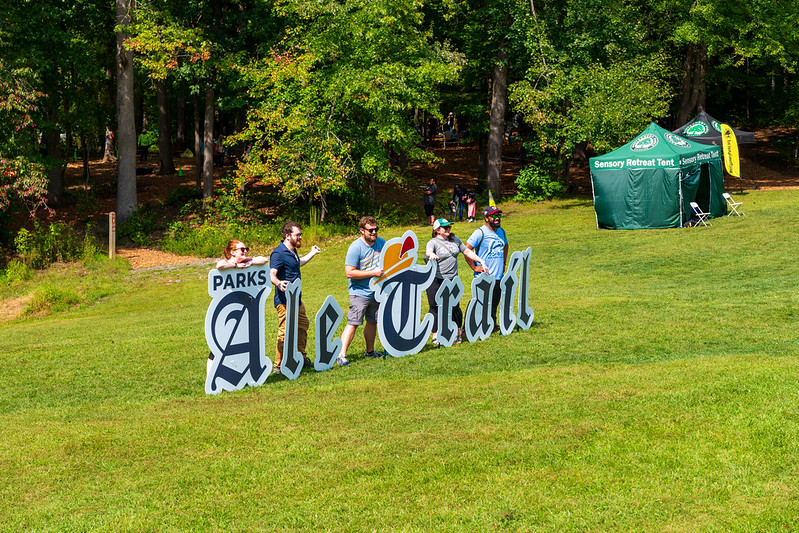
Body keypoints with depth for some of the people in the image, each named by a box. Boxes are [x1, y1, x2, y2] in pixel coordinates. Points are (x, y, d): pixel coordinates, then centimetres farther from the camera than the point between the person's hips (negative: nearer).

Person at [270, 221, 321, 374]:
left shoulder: (293, 251, 13)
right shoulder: (278, 254, -18)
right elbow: (271, 274, -29)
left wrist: (312, 253, 44)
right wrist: (278, 283, -49)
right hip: (284, 300, -10)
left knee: (303, 326, 22)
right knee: (285, 332, -10)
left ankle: (302, 358, 38)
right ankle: (279, 366, -4)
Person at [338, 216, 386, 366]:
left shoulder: (382, 243, 4)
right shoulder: (355, 247, -15)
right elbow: (349, 272, -20)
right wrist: (373, 273, -22)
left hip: (376, 291, 7)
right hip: (360, 292, -6)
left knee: (373, 321, 16)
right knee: (353, 323, -13)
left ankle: (370, 351, 32)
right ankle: (341, 355, -14)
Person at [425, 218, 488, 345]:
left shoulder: (455, 239, 13)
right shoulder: (433, 242, -5)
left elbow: (467, 252, 20)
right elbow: (428, 251, -27)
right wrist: (431, 254, -51)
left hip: (452, 279, 4)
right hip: (436, 280, -4)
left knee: (455, 307, 2)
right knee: (436, 307, -3)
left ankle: (458, 332, 19)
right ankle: (436, 335, 5)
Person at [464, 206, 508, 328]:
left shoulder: (501, 232, 12)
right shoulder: (480, 233, -11)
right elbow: (466, 250, -14)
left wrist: (504, 263, 22)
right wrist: (474, 267, -12)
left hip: (499, 276, 7)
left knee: (495, 303, 12)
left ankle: (493, 324, 24)